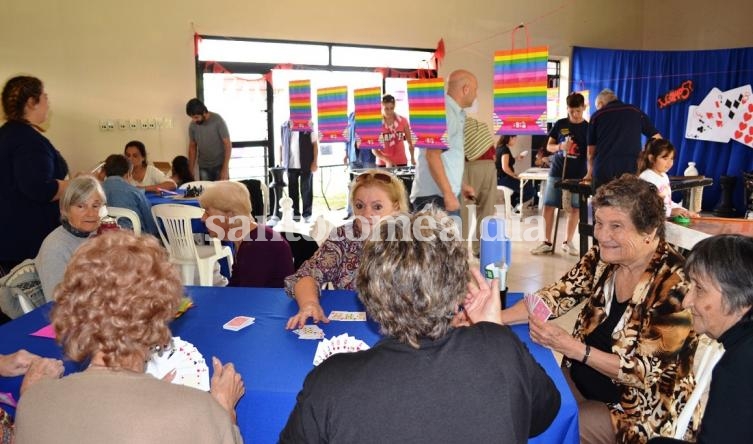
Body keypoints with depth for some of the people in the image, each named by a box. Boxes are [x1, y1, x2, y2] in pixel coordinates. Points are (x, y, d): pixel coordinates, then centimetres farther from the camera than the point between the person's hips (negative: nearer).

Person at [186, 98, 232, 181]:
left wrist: (225, 169, -19)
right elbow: (192, 147, 8)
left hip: (220, 165, -3)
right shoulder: (192, 125, -3)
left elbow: (228, 145, -14)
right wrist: (191, 169, 6)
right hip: (203, 167, 3)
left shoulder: (218, 120, -16)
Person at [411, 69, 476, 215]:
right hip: (435, 197, -10)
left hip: (444, 195, 10)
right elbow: (433, 156, -21)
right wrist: (448, 194, -22)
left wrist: (460, 185, 28)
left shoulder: (454, 113, 17)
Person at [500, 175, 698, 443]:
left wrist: (572, 348, -30)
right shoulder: (603, 258, -7)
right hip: (582, 378, 6)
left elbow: (645, 372, -23)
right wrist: (494, 318, -22)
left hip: (638, 406, -5)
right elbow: (556, 296, -8)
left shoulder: (674, 284, -25)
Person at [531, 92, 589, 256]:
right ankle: (547, 242, 10)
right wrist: (560, 146, -16)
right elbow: (549, 146, 6)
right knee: (548, 206, -1)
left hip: (578, 175, -1)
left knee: (574, 208, 4)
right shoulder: (560, 124, 2)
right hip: (557, 172, 1)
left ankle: (568, 242, 18)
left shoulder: (588, 128, -1)